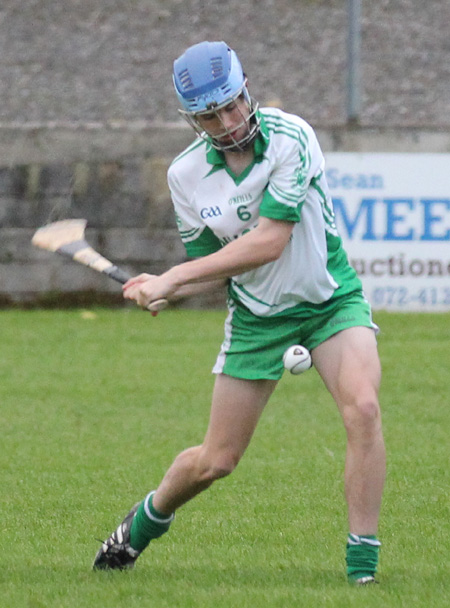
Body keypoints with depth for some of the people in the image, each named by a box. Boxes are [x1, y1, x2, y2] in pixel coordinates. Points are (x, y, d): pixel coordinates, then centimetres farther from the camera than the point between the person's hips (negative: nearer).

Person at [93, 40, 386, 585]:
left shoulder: (291, 137, -22)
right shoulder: (186, 175, -8)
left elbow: (269, 241, -26)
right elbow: (211, 267, 1)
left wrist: (174, 278, -24)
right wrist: (164, 291, -21)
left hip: (331, 300, -3)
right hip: (256, 315, 3)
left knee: (362, 408, -29)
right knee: (216, 461, 6)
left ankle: (362, 564, -21)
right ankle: (142, 524, 38)